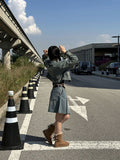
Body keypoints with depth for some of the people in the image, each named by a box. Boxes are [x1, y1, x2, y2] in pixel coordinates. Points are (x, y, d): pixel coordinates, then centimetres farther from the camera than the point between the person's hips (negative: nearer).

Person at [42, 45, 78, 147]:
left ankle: (49, 131, 19)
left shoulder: (48, 63, 6)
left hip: (57, 90, 9)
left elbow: (45, 59, 30)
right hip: (60, 90, -9)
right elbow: (75, 60, -16)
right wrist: (65, 52, -12)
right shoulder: (60, 64, -17)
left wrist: (45, 54, 11)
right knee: (60, 118, 0)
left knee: (66, 116, 14)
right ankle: (59, 141, 9)